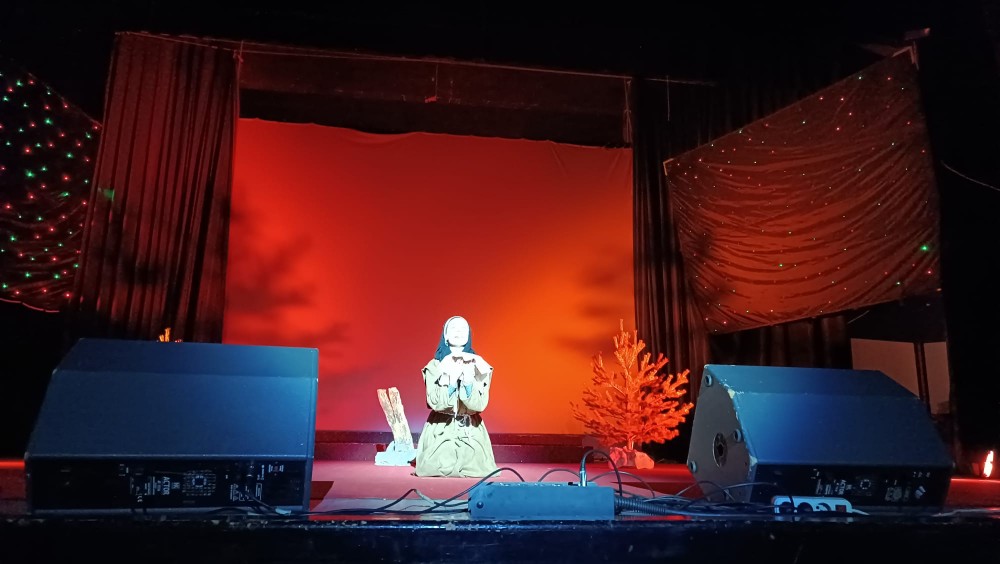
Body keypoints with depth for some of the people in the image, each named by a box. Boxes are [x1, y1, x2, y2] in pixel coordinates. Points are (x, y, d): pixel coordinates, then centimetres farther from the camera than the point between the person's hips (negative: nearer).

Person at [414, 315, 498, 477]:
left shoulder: (479, 366, 0)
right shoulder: (434, 366, -2)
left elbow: (479, 404, -11)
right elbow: (436, 403, -14)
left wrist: (467, 378, -22)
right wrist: (453, 378, -21)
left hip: (471, 431, 1)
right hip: (440, 430, -1)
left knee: (477, 469, -17)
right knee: (439, 469, -18)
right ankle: (444, 463, 16)